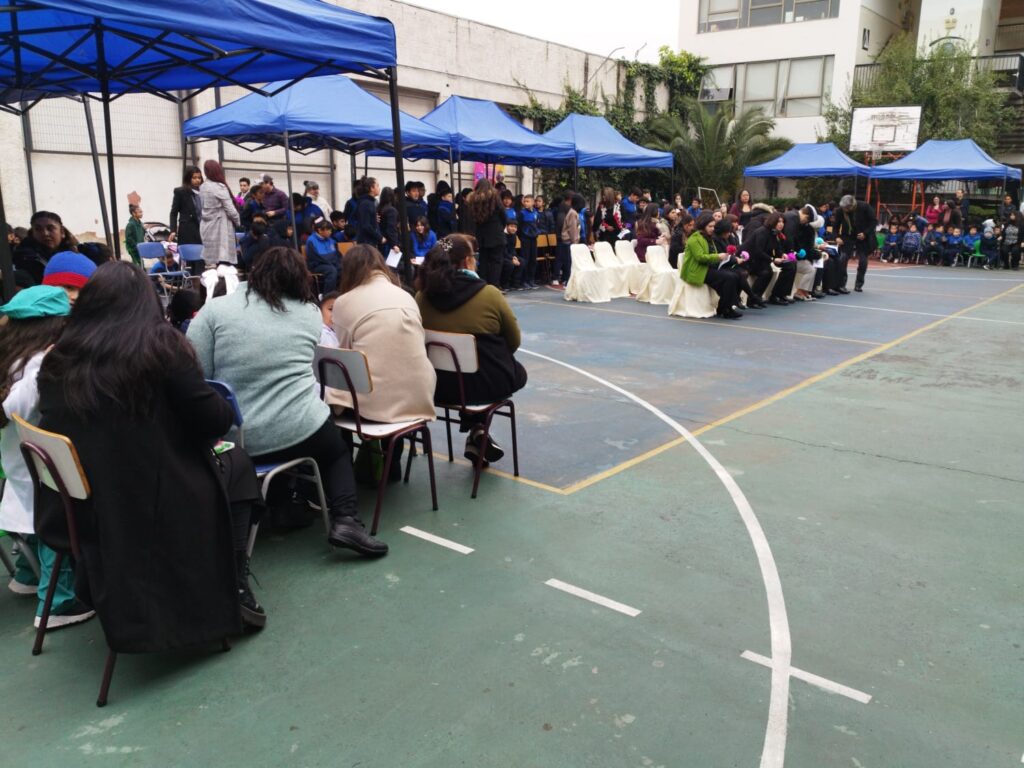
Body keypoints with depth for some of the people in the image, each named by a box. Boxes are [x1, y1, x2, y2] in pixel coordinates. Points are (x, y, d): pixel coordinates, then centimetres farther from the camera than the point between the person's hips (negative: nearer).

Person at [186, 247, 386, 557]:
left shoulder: (214, 310, -2)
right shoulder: (311, 313, 4)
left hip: (232, 438, 2)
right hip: (300, 433, -2)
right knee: (339, 447, 27)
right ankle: (345, 521, 7)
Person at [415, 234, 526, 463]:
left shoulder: (422, 297, -6)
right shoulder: (489, 294, -15)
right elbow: (514, 341, -2)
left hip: (439, 385, 5)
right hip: (488, 383, -4)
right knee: (518, 372, 31)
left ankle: (476, 435, 24)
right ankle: (478, 429, 18)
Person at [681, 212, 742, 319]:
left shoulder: (708, 238, 21)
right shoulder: (695, 238, -8)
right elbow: (700, 257, -19)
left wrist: (720, 257, 4)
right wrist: (718, 257, -20)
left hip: (708, 267, 9)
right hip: (698, 271, -9)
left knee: (735, 276, -14)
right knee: (729, 278, -24)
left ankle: (730, 306, -12)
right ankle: (725, 310, -16)